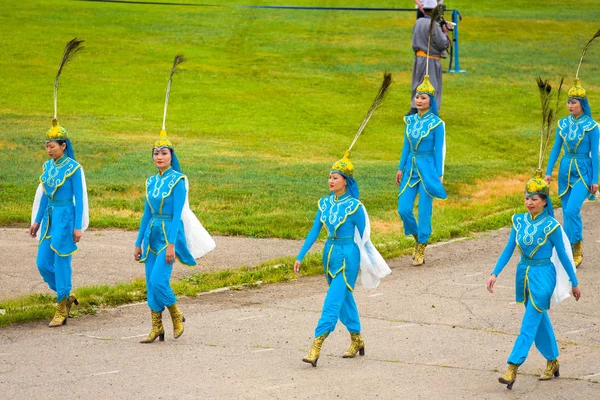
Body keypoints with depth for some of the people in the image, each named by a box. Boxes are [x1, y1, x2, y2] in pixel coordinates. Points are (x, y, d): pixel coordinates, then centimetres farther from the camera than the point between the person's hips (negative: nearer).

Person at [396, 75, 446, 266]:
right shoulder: (410, 120, 6)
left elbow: (438, 150, -7)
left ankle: (421, 249, 11)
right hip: (411, 168, 5)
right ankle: (417, 237, 24)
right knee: (403, 209, -1)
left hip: (427, 168, -5)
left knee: (424, 211, -1)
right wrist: (400, 168, 11)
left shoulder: (436, 123, -8)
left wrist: (439, 175, -8)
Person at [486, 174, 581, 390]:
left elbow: (563, 255, -5)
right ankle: (552, 362, 32)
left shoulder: (551, 226, -12)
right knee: (540, 321, 17)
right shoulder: (519, 221, 2)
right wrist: (495, 273, -4)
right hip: (524, 274, 6)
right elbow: (508, 250, 5)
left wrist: (575, 283, 2)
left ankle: (513, 368, -12)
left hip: (543, 276, -6)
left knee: (529, 324, -8)